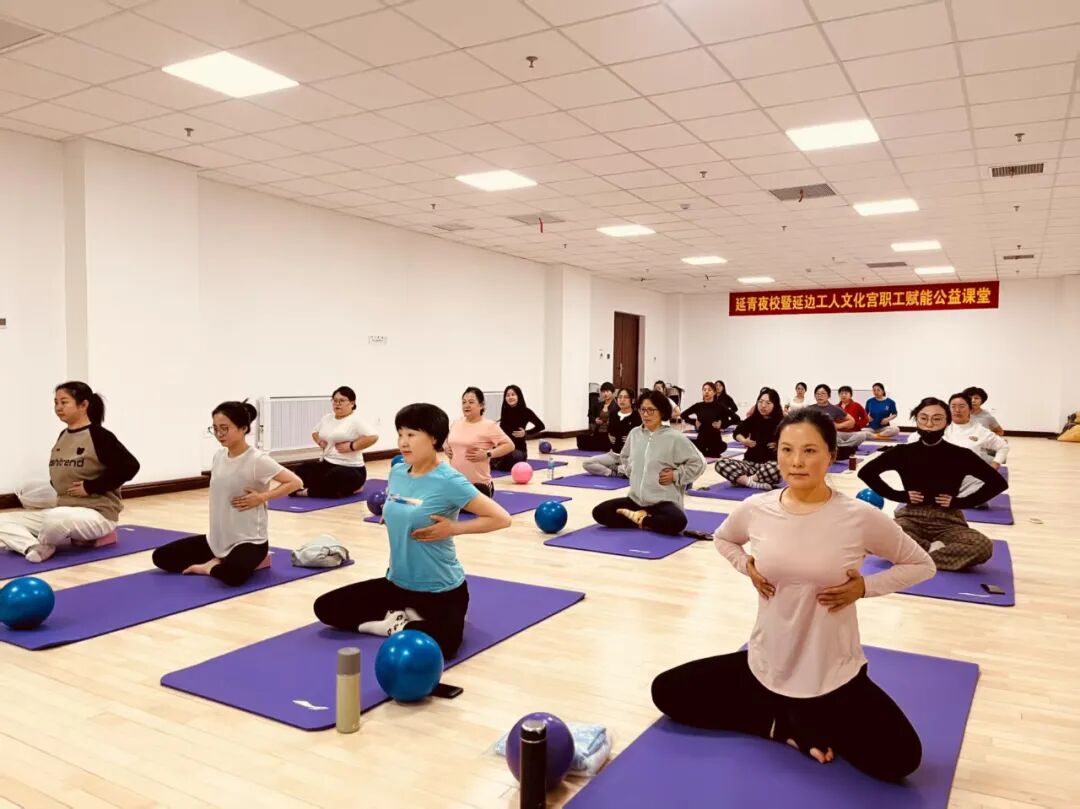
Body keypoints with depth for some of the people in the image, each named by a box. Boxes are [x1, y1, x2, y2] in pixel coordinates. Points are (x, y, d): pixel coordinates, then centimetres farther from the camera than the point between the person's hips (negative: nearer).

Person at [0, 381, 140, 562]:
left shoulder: (99, 436, -13)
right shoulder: (62, 436, 11)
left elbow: (130, 466, -22)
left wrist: (91, 487, -19)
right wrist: (48, 494, 4)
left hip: (97, 514, -8)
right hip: (60, 511, 8)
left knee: (56, 519, -38)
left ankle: (42, 545, -6)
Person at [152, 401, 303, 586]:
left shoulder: (257, 460, -16)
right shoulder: (218, 456, 5)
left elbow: (295, 482, -16)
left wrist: (261, 497, -18)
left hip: (249, 541, -8)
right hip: (217, 539, 8)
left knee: (230, 574, -38)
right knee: (161, 557, 5)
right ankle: (218, 563, 8)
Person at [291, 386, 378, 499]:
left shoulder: (356, 420, -10)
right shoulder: (327, 418, 13)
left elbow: (373, 437, -22)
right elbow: (315, 432, 31)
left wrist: (351, 446, -20)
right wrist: (320, 441, 9)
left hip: (350, 469, -9)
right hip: (327, 464, 9)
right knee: (301, 471, -12)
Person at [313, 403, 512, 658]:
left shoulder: (449, 482, -19)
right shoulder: (396, 473, 2)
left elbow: (501, 518, -20)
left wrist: (452, 528, -21)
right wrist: (388, 517, 3)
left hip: (441, 589, -7)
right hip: (398, 582, 7)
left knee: (440, 645, -34)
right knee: (326, 608, 2)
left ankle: (398, 625, -3)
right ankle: (406, 617, 5)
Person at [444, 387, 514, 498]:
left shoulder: (489, 426, -11)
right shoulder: (456, 424, 8)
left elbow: (509, 445, -14)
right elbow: (446, 438, 29)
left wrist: (487, 454, -22)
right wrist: (446, 447, 7)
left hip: (479, 483, -6)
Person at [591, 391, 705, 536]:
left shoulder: (675, 438, -11)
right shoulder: (634, 434, 4)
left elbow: (698, 463, -5)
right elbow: (625, 457, 26)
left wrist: (675, 475, -10)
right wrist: (631, 471, 10)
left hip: (664, 501, -5)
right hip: (636, 499, 5)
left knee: (677, 522, -36)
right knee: (599, 512, -8)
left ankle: (640, 520, -9)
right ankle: (643, 517, -2)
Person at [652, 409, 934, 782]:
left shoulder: (860, 517, -17)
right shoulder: (755, 510, -9)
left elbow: (921, 565, -1)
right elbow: (722, 539, 15)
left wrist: (864, 587, -14)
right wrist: (748, 566, -3)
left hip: (833, 677, -3)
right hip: (765, 666, 3)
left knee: (899, 759, -21)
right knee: (667, 692, 1)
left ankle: (809, 722, 8)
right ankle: (791, 726, 9)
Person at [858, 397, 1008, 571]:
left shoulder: (960, 455, -2)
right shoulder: (904, 452, 0)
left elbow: (999, 483, 4)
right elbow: (866, 472, 6)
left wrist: (959, 502, -3)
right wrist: (899, 495, -1)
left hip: (948, 522, 0)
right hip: (911, 518, 0)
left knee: (984, 547, -31)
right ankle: (934, 549, -13)